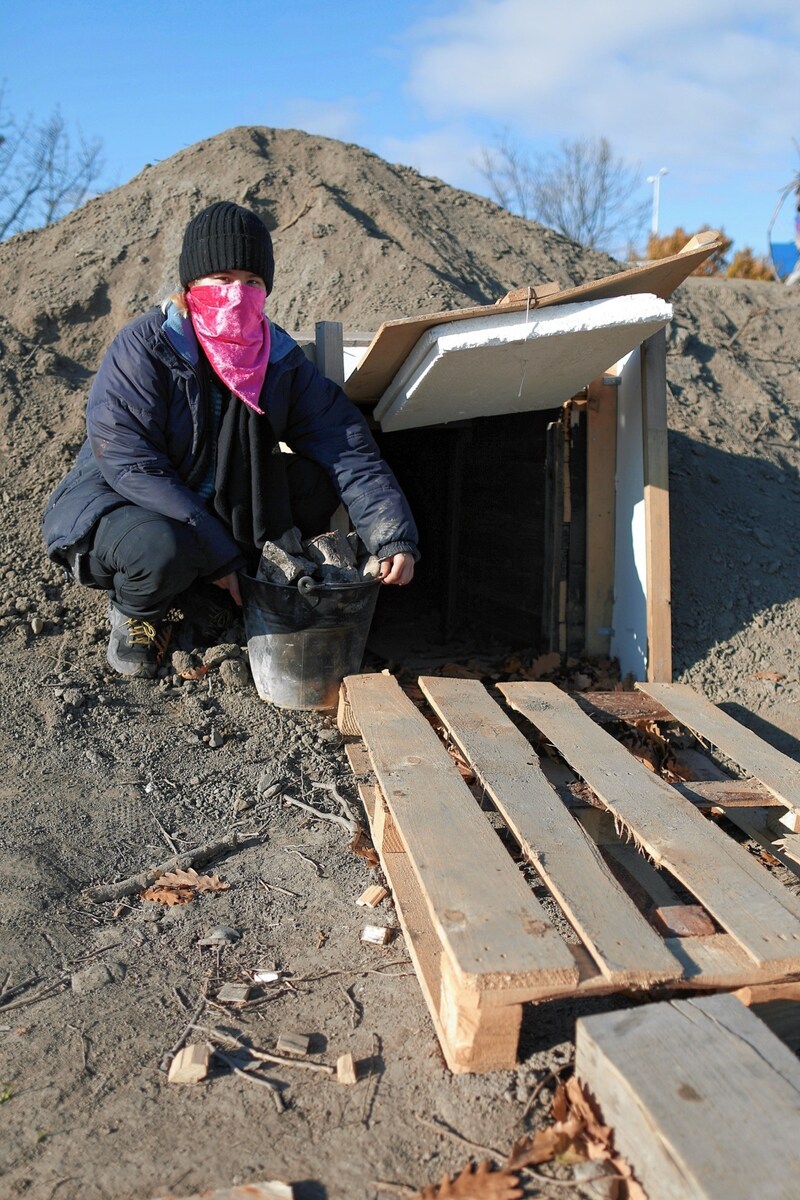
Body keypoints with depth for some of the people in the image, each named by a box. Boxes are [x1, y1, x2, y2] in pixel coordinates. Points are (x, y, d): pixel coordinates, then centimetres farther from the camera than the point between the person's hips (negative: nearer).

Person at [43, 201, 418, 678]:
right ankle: (134, 613, -2)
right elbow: (129, 464, -27)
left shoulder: (282, 360, -7)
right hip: (114, 504, -4)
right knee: (165, 550, -38)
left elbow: (349, 448, -14)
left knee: (312, 478, -15)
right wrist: (220, 554, -29)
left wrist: (394, 539, -28)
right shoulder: (143, 349, -21)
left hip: (221, 510, 4)